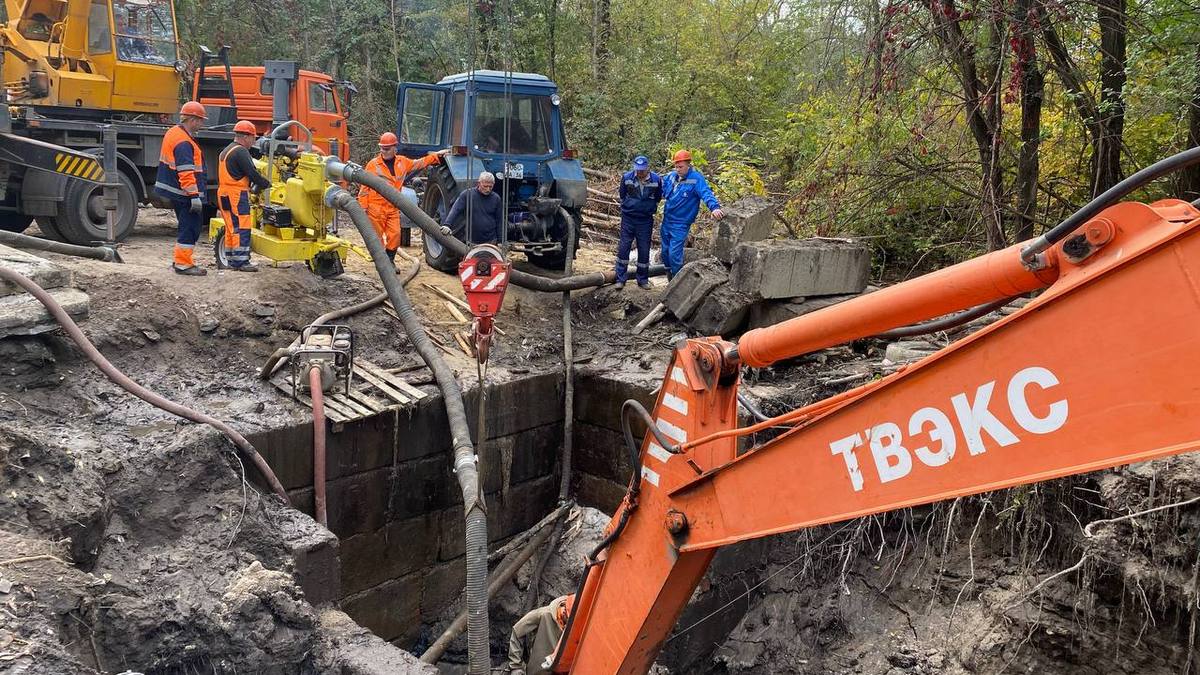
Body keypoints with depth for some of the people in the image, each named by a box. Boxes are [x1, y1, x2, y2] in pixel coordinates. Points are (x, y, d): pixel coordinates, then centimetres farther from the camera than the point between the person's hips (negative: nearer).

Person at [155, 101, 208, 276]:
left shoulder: (173, 132, 14)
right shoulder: (184, 142, -20)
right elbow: (186, 172, -26)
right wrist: (194, 195, -27)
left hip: (173, 191, 11)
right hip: (184, 194, -11)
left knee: (186, 227, 19)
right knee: (190, 228, -4)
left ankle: (180, 260, 25)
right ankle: (183, 264, -2)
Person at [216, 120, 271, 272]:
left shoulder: (226, 151, 21)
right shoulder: (240, 151, -12)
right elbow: (252, 173, -16)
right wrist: (266, 183, -1)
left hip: (223, 195, 10)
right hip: (237, 195, -10)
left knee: (231, 228, 13)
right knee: (241, 229, -9)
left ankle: (231, 260, 17)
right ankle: (241, 262, -11)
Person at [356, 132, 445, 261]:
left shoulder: (402, 162, 10)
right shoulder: (373, 164, -4)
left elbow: (420, 163, 23)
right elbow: (364, 187, -3)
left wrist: (437, 155, 20)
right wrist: (363, 207, -7)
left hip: (393, 208, 4)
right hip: (376, 208, -3)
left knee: (395, 235, -3)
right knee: (377, 236, 2)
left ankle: (389, 261, 13)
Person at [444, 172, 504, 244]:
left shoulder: (496, 198, 4)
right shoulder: (467, 194, -2)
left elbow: (499, 221, 8)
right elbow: (455, 211, -10)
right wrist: (447, 225, -27)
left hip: (490, 242, 1)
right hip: (471, 242, -1)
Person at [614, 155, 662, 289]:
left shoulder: (656, 180, -8)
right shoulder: (627, 178, -8)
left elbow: (658, 198, 10)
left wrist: (649, 208, 11)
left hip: (646, 220, 0)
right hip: (628, 219, 0)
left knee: (644, 250, 6)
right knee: (623, 248, 0)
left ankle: (643, 279, 18)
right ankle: (620, 279, 9)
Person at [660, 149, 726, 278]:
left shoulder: (696, 179, -17)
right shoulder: (671, 176, 3)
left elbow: (706, 194, -31)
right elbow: (661, 188, 23)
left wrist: (714, 207, -46)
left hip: (680, 224, -7)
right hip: (666, 220, 7)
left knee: (674, 255, -9)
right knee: (665, 252, 18)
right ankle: (670, 278, 37)